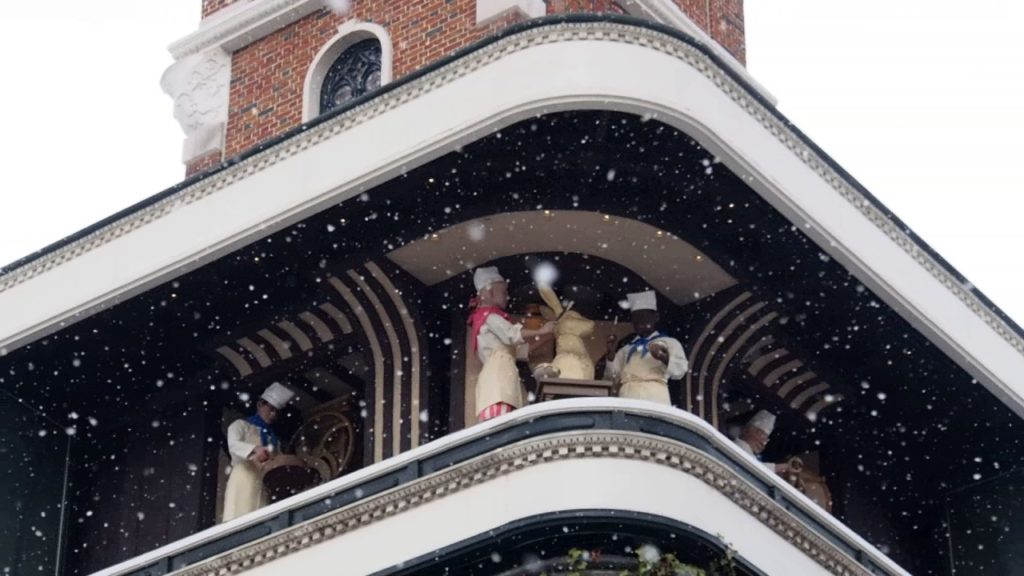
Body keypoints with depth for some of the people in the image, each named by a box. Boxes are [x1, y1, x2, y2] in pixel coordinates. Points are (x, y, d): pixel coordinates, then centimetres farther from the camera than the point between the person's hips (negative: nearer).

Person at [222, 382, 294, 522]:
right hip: (243, 482, -5)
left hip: (264, 487, 5)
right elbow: (234, 445, -10)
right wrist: (255, 449, -29)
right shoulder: (241, 425, 12)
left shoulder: (274, 438, 27)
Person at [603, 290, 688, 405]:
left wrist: (663, 357, -18)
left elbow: (680, 370, 1)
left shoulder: (669, 343, 16)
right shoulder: (626, 350, 27)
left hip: (654, 399, -3)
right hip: (627, 399, 3)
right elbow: (612, 378, 20)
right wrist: (611, 353, 6)